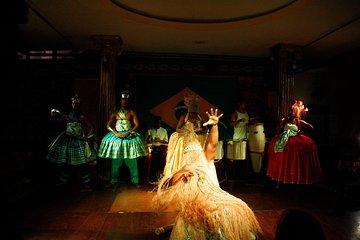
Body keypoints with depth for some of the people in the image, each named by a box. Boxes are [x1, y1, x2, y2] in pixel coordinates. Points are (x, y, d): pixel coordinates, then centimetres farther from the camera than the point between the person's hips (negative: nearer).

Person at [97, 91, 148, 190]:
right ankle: (114, 182, 7)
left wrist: (127, 133, -15)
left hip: (130, 137, -1)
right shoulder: (115, 113, 11)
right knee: (115, 161, 0)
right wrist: (116, 133, -13)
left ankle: (135, 181, 9)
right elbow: (108, 126, 4)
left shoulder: (132, 113, 6)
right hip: (117, 137, 1)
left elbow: (137, 125, -3)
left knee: (132, 161, -1)